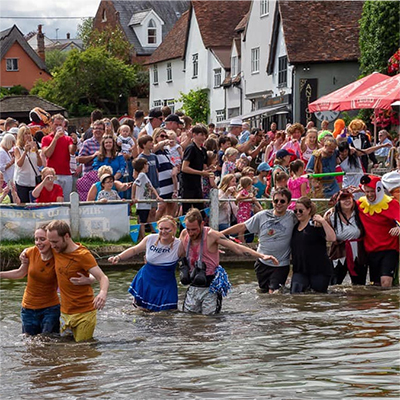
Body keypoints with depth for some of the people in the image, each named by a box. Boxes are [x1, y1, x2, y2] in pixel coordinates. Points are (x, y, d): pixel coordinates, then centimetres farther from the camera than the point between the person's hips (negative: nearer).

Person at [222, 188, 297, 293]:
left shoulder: (292, 217, -7)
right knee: (264, 291, 12)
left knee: (273, 293, -14)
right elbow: (242, 227, 4)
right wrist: (220, 233, 3)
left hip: (281, 265, -4)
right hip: (262, 262, 4)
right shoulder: (262, 216, -1)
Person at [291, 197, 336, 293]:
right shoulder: (295, 226, 15)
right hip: (300, 270, 5)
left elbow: (332, 238, -22)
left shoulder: (316, 224, -6)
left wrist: (323, 222, -26)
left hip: (319, 271, -5)